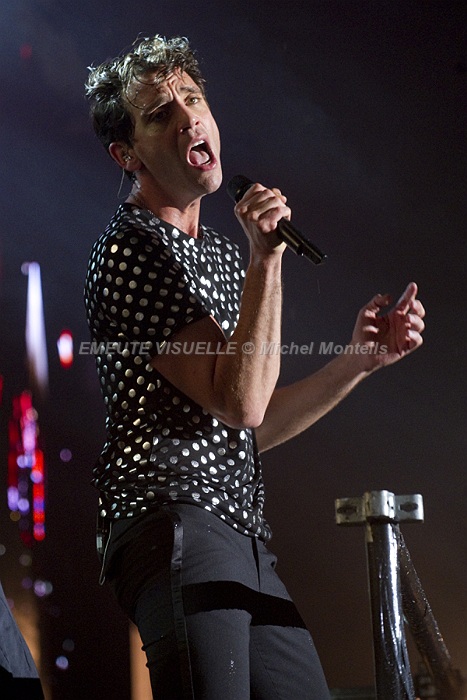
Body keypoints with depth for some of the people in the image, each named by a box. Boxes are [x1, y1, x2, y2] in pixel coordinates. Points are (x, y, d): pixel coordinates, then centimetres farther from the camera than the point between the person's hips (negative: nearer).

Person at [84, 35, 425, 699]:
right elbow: (239, 401, -15)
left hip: (246, 543, 9)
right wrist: (268, 258, -16)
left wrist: (362, 358, 15)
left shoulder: (221, 252, 23)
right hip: (177, 523, -9)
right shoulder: (129, 248, -6)